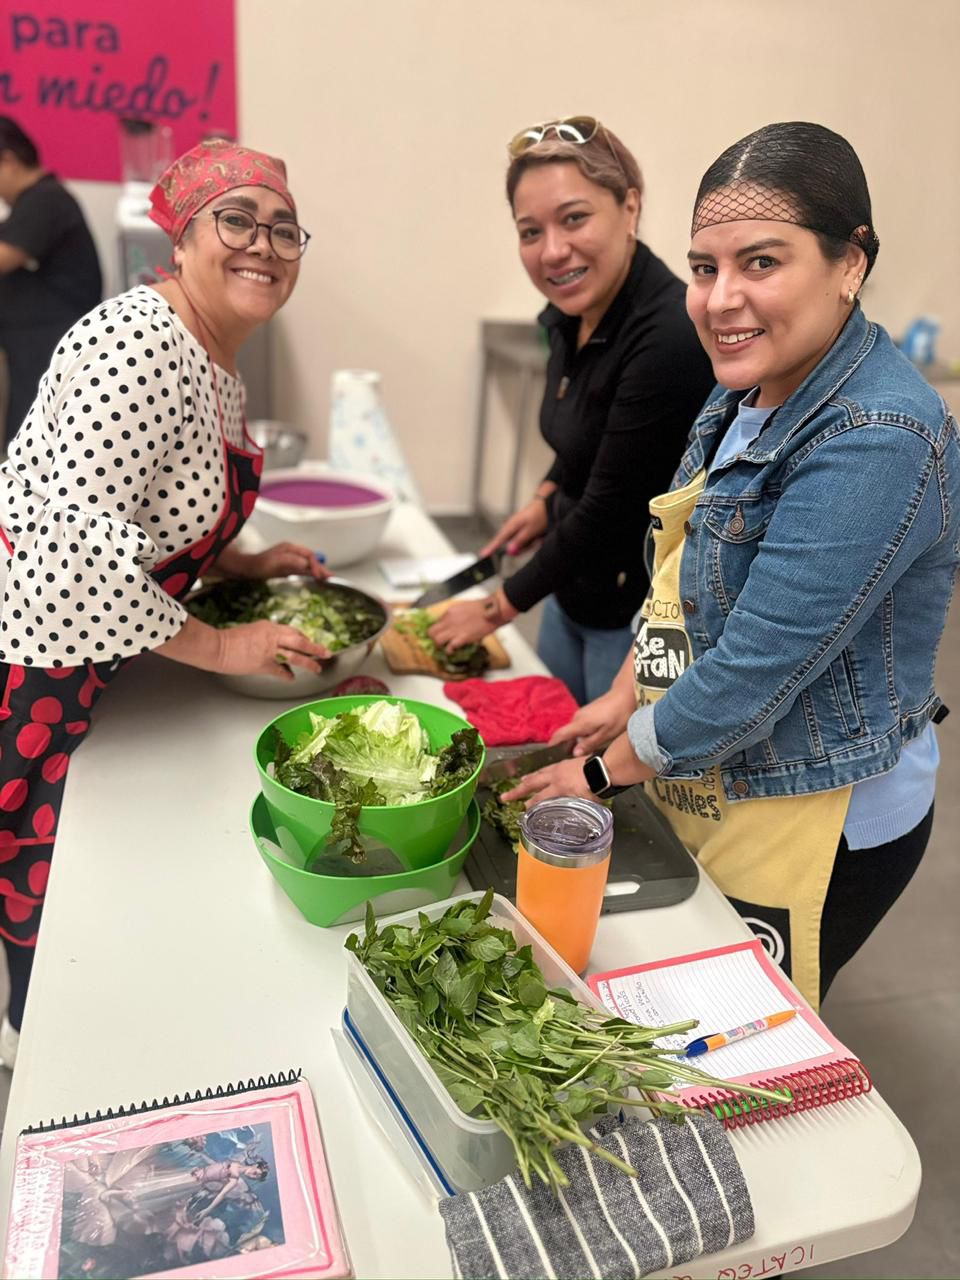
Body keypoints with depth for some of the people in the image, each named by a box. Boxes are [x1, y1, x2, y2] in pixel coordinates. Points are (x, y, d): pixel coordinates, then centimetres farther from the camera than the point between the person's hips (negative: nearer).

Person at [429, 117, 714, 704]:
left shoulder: (672, 339, -28)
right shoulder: (574, 311, -3)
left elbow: (608, 512, -22)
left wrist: (500, 607, -12)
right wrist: (547, 500, 3)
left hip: (649, 616, -8)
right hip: (575, 590, 8)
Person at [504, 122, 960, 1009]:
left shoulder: (875, 443, -28)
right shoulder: (754, 389, 2)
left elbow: (751, 675, -28)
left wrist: (604, 770, -14)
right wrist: (625, 699, 5)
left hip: (816, 829, -8)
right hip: (708, 794, 8)